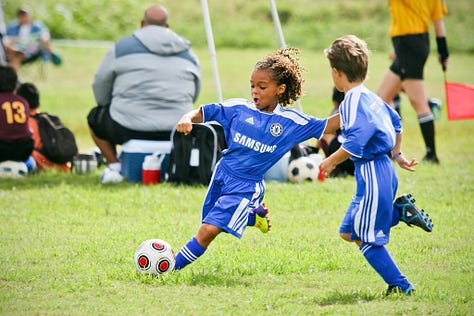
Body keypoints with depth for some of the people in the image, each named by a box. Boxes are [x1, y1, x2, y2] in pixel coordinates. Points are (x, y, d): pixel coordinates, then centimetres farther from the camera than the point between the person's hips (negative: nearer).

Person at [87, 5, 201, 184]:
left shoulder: (121, 48, 4)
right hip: (177, 133, 2)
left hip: (130, 129, -2)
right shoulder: (189, 54, 14)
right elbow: (193, 95, 20)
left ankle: (114, 166, 10)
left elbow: (100, 94, 8)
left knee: (95, 117, 28)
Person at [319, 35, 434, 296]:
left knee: (367, 238, 1)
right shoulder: (370, 96, 12)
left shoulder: (352, 102, -17)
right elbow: (395, 123, 26)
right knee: (348, 232, 15)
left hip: (372, 173, -9)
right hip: (384, 169, 9)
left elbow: (355, 143, -26)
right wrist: (396, 154, 33)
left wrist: (331, 162, -14)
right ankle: (402, 211, 10)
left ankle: (400, 286, 6)